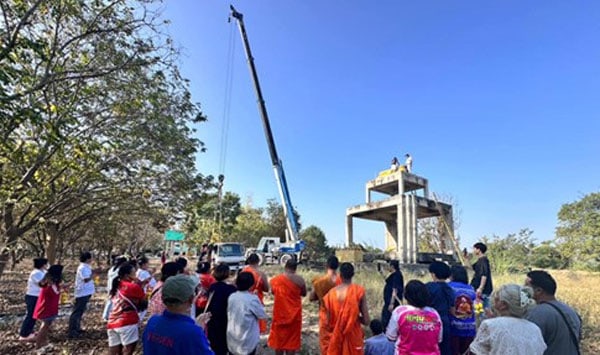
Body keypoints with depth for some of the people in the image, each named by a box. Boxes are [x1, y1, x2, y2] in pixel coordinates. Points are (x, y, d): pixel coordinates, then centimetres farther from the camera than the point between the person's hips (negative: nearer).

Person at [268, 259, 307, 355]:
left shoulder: (275, 279, -6)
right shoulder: (299, 279, -12)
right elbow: (304, 294, 3)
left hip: (279, 313, 1)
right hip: (294, 313, -1)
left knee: (279, 337, 17)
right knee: (292, 338, 12)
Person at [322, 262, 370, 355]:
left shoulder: (331, 293, -7)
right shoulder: (359, 291, -13)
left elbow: (328, 322, -3)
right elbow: (366, 321, -13)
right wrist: (356, 317, 6)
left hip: (336, 338, 2)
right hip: (353, 337, -2)